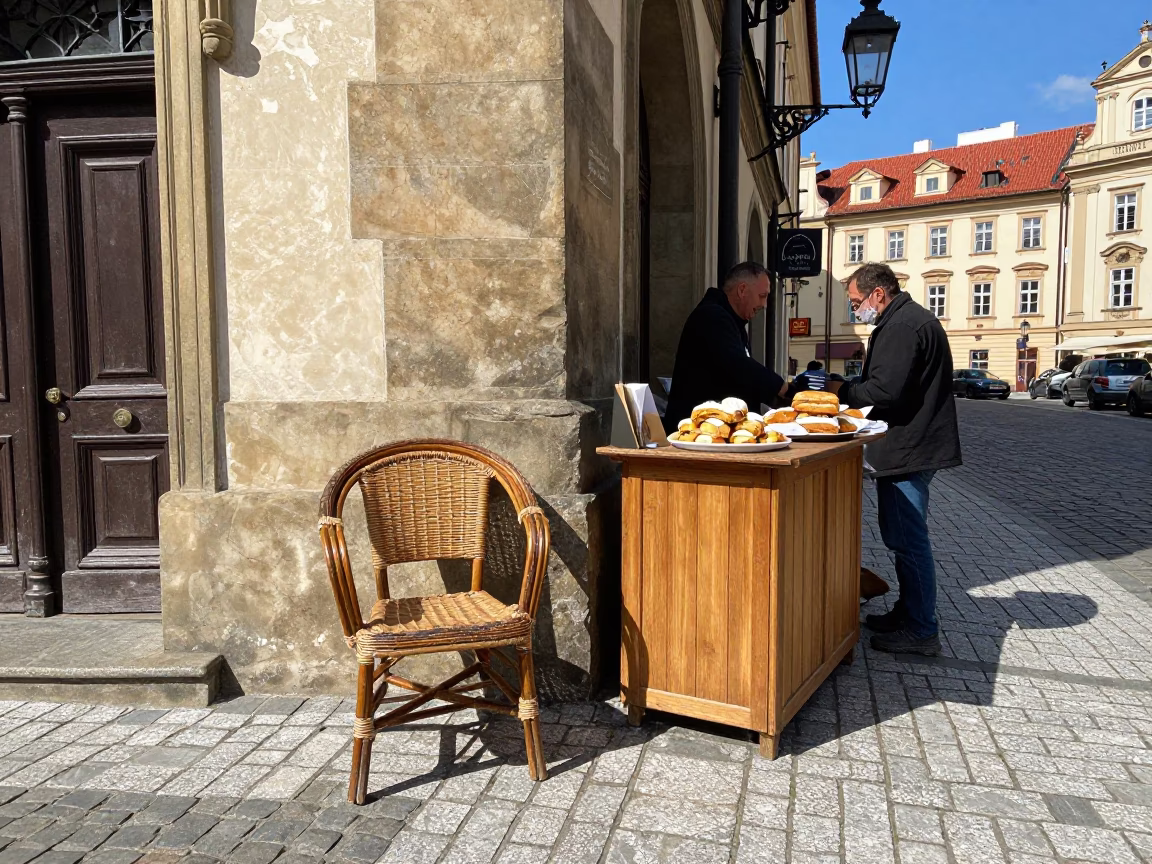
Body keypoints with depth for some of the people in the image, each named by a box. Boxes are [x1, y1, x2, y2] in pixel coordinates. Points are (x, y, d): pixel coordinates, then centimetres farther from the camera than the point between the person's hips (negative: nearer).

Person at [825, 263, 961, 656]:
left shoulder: (902, 327, -17)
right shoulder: (910, 320, 19)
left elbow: (886, 391, -23)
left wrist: (843, 391, -9)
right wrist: (849, 389, 12)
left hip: (908, 450, -11)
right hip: (911, 446, 11)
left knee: (908, 538, -5)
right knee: (903, 536, 18)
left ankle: (921, 630, 3)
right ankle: (908, 612, 28)